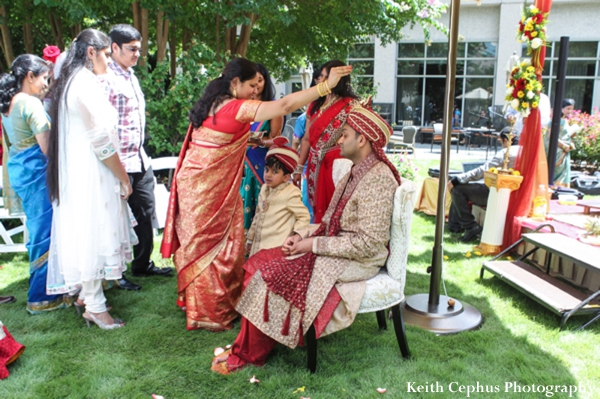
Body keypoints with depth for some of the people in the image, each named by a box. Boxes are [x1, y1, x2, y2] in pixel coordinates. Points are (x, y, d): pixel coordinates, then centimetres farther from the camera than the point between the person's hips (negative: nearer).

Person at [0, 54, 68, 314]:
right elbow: (46, 147, -19)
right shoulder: (31, 103, -16)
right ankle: (41, 298, 7)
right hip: (36, 171, -10)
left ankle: (41, 286, 35)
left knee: (38, 231, 21)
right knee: (45, 234, -2)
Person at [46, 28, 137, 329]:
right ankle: (95, 306, 10)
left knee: (86, 234, 17)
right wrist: (123, 177, -11)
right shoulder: (87, 84, -17)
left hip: (75, 173, 10)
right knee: (94, 233, -1)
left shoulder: (69, 82, 14)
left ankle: (86, 292, 29)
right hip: (90, 174, -10)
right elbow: (102, 142, -20)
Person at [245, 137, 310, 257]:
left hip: (276, 248, -7)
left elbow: (304, 217, -11)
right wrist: (250, 238, 23)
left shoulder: (290, 193, -12)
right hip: (257, 246, 8)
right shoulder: (264, 189, 9)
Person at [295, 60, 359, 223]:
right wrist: (299, 168, 14)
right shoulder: (315, 105, 13)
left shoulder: (350, 105, -5)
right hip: (315, 166, 6)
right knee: (317, 210, 11)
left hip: (337, 165, -6)